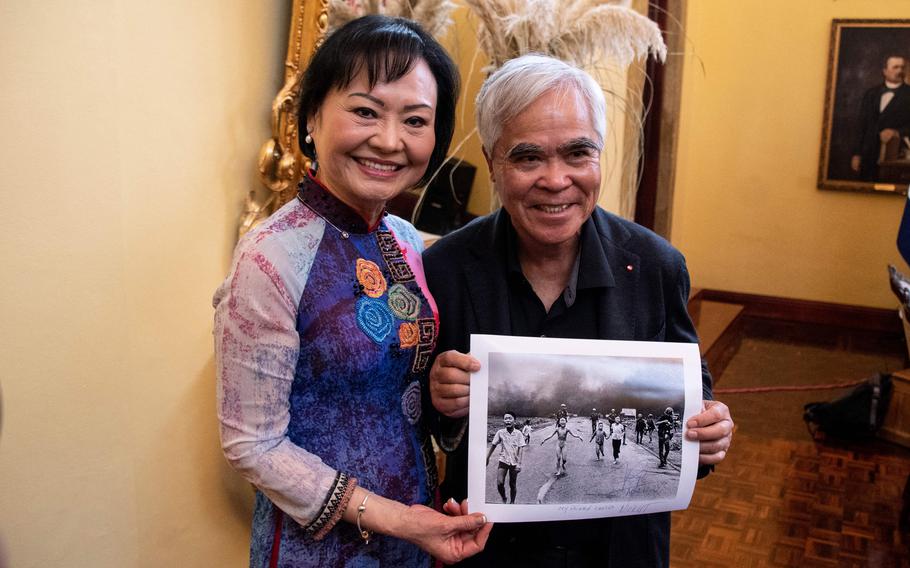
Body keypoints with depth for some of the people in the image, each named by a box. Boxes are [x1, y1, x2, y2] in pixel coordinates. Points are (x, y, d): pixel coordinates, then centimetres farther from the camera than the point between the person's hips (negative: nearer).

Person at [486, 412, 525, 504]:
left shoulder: (518, 434, -8)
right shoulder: (500, 432, -5)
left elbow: (520, 449, -9)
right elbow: (493, 445, 6)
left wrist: (519, 464, -16)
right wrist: (487, 458, 11)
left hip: (514, 463, 0)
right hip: (503, 461, 1)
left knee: (512, 484, 8)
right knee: (499, 483, -12)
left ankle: (512, 502, 27)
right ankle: (504, 499, 15)